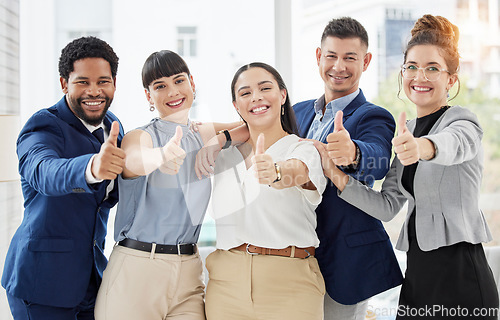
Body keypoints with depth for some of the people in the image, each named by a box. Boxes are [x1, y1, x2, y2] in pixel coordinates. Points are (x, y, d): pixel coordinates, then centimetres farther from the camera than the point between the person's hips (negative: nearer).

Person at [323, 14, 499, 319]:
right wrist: (342, 180, -9)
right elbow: (388, 205, 6)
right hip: (417, 274, 7)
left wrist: (422, 147, -54)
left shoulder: (463, 121, -6)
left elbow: (453, 144, -32)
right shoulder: (409, 132, 14)